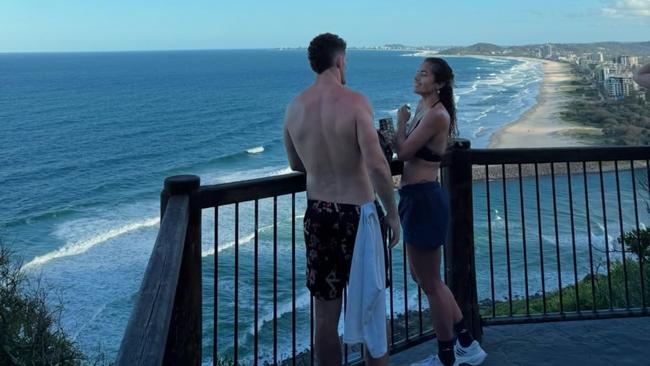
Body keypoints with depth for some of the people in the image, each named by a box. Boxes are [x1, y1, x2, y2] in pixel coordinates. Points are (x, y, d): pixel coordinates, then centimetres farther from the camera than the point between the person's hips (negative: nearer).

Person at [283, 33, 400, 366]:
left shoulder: (295, 107, 2)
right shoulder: (354, 101, -14)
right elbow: (376, 165, -22)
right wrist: (392, 213, -12)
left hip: (318, 214, 4)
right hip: (358, 213, -4)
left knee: (325, 315, 13)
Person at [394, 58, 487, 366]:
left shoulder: (436, 114, -16)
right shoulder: (424, 109, 14)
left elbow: (404, 152, -17)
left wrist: (400, 121, -4)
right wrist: (394, 133, 0)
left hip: (424, 200, -11)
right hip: (417, 198, 11)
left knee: (430, 283, 2)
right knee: (424, 277, 19)